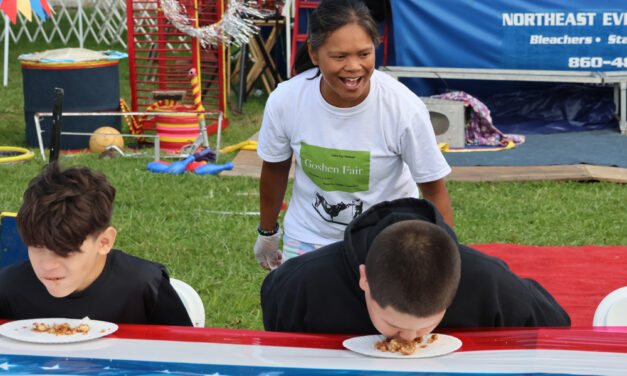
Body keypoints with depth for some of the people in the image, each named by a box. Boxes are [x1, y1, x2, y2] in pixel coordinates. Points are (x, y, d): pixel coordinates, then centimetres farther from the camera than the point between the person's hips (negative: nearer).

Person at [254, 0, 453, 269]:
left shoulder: (405, 109, -25)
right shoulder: (284, 101, -19)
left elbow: (434, 191, -12)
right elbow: (275, 168, 2)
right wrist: (267, 233, 15)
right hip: (308, 238, 2)